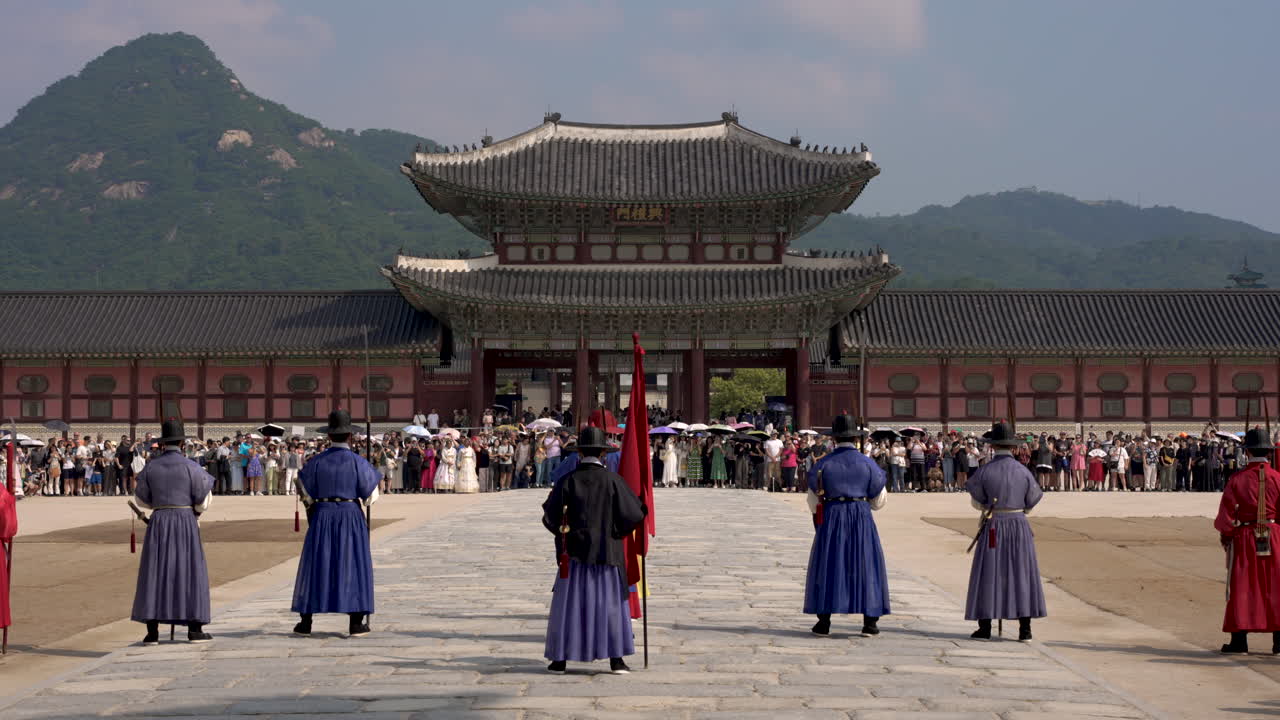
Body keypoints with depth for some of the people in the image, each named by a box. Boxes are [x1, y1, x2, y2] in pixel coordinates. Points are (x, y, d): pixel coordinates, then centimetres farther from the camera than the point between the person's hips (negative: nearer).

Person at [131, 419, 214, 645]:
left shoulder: (151, 467, 2)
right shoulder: (191, 467, -7)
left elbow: (141, 498, 11)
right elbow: (203, 501, -5)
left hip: (158, 523, 2)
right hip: (186, 523, -2)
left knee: (155, 573, 6)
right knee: (190, 571, 6)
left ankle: (152, 632, 2)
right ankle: (194, 629, 5)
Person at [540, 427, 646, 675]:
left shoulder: (567, 481, -7)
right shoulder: (613, 480, -9)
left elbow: (550, 517, -3)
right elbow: (634, 514, -8)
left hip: (575, 552, 1)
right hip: (606, 552, 0)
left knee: (568, 604, 8)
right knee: (611, 602, 8)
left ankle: (560, 659, 10)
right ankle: (616, 660, 5)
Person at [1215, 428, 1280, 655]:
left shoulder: (1237, 479, -7)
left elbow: (1226, 513, -4)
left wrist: (1225, 535, 10)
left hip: (1244, 538, -1)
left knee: (1241, 588, 7)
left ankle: (1239, 641, 8)